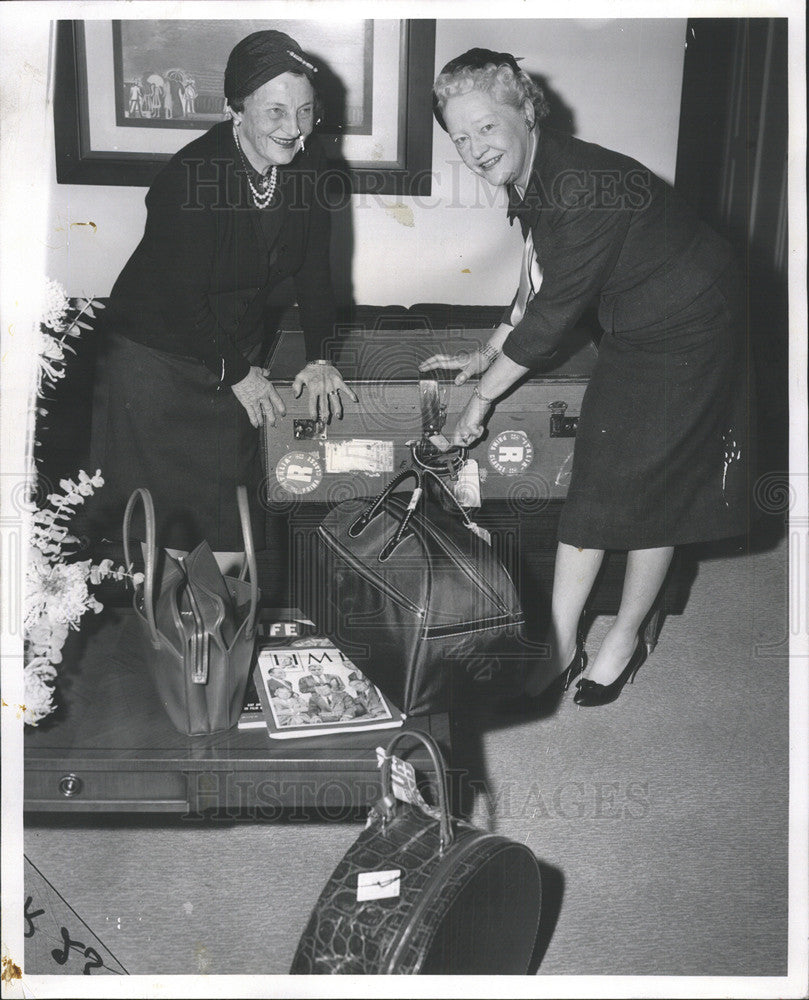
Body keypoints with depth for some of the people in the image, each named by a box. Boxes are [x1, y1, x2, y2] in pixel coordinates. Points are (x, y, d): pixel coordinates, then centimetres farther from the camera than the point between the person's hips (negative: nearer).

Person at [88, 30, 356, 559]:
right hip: (154, 351, -5)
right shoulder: (190, 177, -27)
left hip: (239, 347, 6)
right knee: (153, 503, 3)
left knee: (235, 504, 12)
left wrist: (319, 358, -2)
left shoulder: (309, 162, -8)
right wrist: (236, 374, -12)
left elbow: (314, 265, 1)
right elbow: (180, 295, -22)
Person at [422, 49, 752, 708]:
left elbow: (553, 314, -26)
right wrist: (487, 356, 14)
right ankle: (561, 649, 14)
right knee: (591, 486, 6)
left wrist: (484, 394, -16)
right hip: (632, 333, 9)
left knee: (646, 492, 1)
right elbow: (539, 278, 14)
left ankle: (625, 643, 22)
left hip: (689, 333, -9)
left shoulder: (582, 188, -30)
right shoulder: (529, 177, -1)